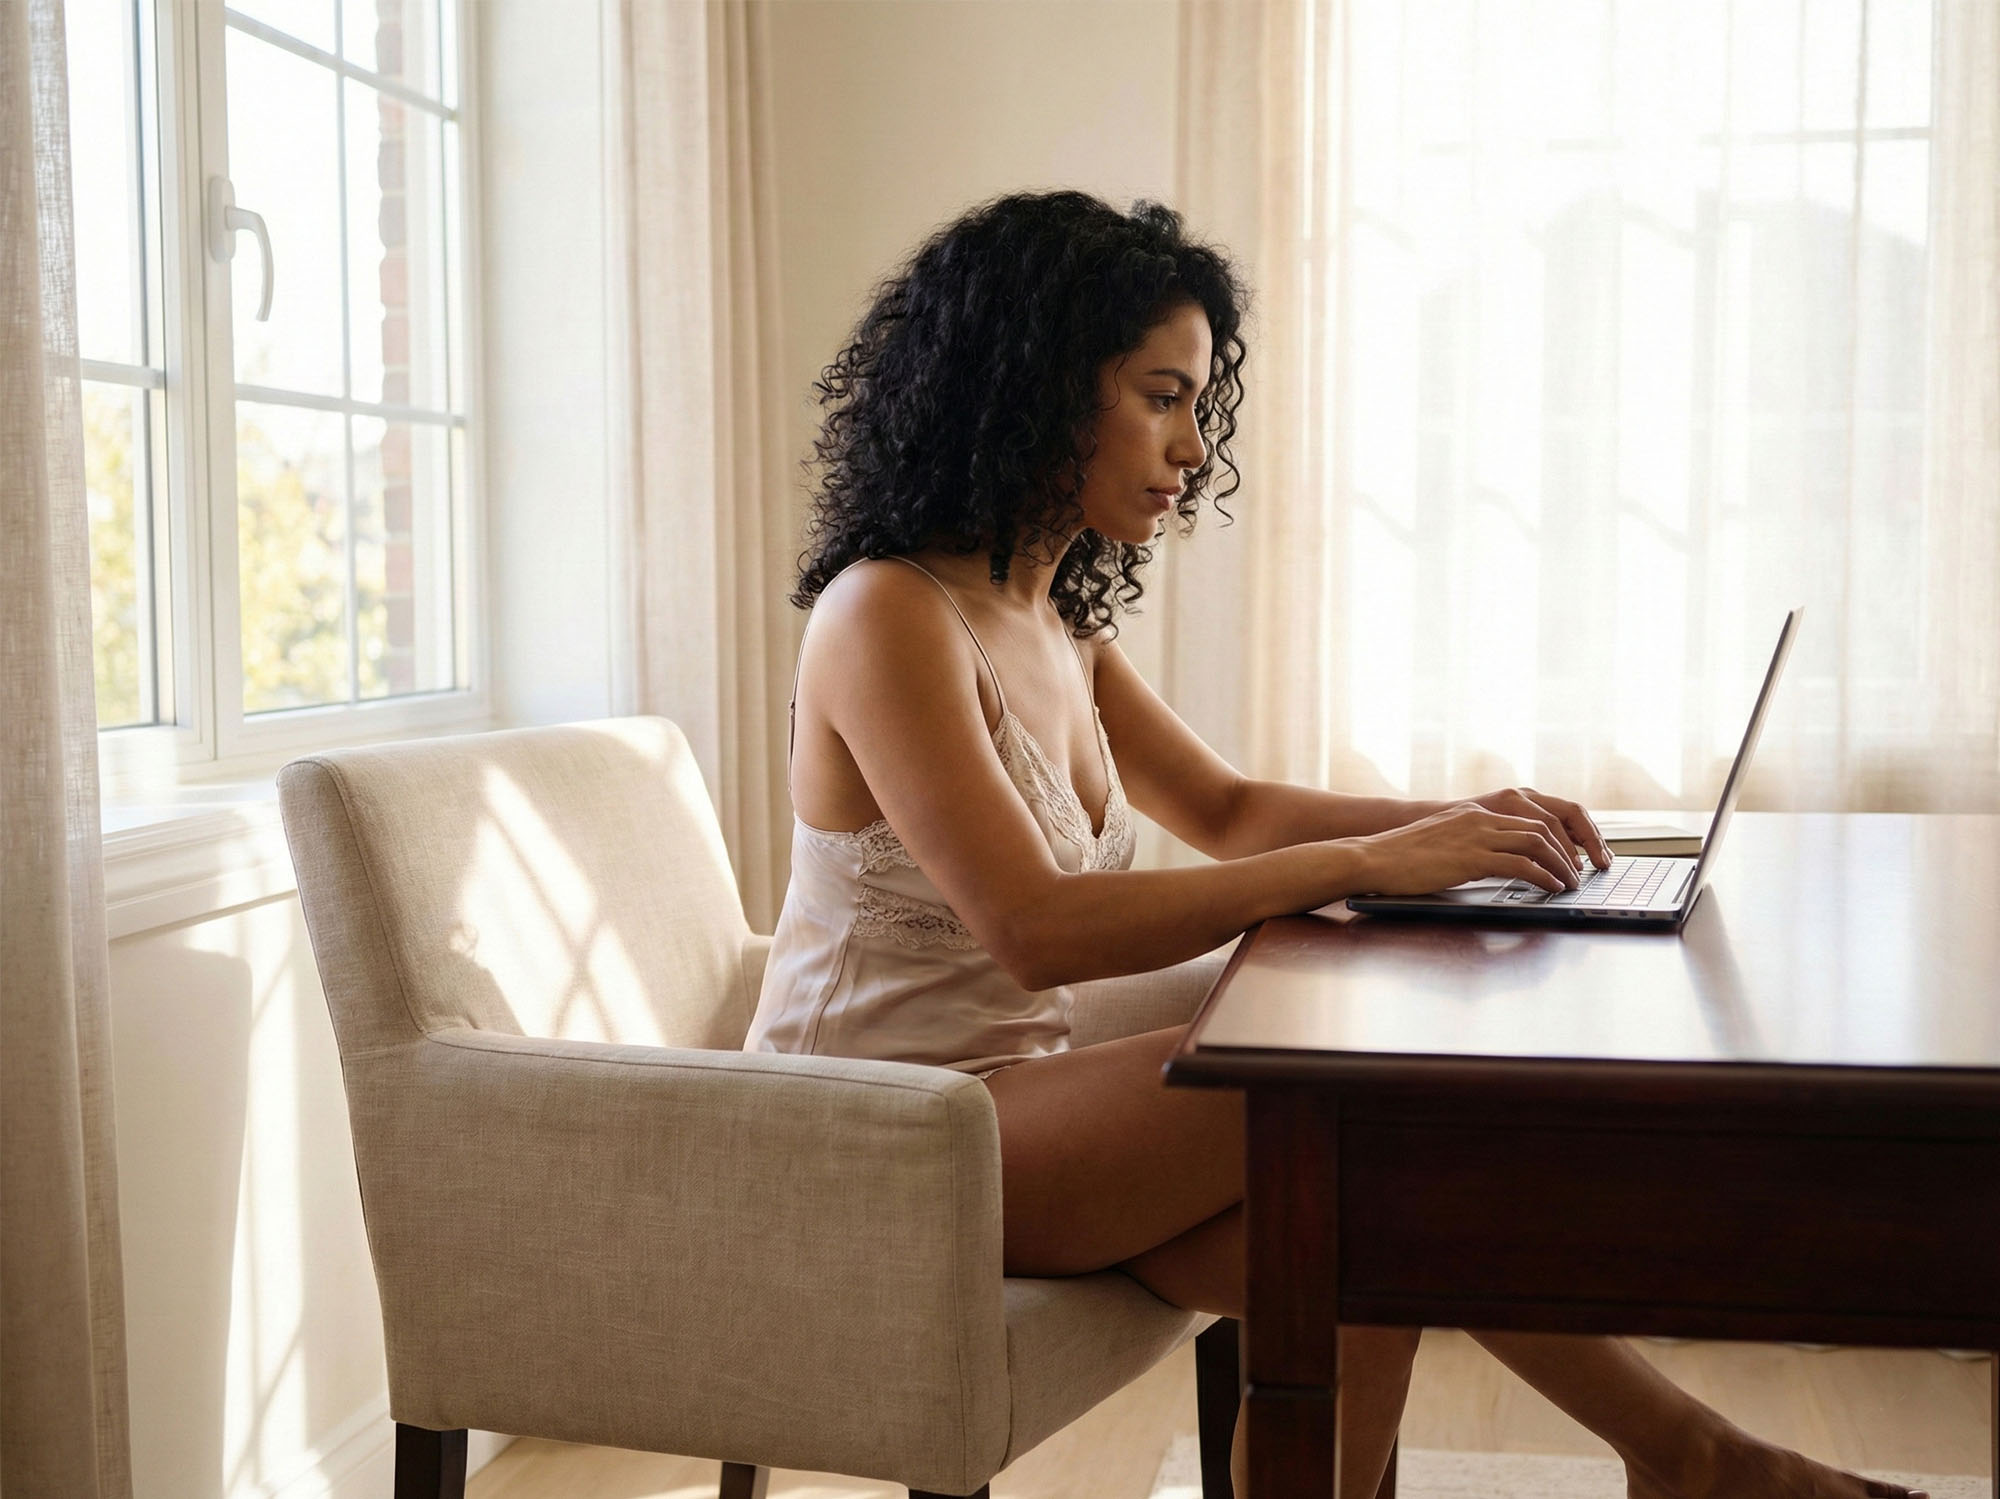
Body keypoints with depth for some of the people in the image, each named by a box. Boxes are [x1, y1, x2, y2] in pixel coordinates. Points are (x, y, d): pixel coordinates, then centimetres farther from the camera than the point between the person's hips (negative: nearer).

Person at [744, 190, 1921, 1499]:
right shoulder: (886, 617, -17)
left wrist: (1455, 822, 2)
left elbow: (1225, 810, 19)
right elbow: (1035, 932, -26)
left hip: (1005, 1104, 8)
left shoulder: (1046, 621, 10)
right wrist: (1362, 864, -27)